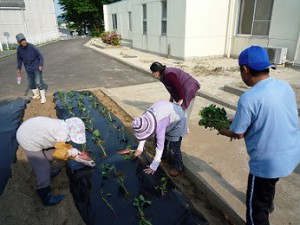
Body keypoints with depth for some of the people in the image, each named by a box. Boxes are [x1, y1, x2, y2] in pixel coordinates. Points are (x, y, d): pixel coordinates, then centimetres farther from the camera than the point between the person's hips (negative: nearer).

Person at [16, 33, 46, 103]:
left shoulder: (32, 47, -18)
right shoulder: (19, 49, -5)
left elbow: (40, 56, -12)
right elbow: (19, 59, 9)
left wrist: (41, 65, -20)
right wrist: (18, 68, 6)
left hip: (36, 68, -5)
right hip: (28, 69, 5)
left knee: (39, 82, -7)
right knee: (31, 83, 16)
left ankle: (43, 97, 6)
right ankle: (36, 94, 34)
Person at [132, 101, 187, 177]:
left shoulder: (159, 124, -42)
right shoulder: (145, 118, -20)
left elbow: (160, 145, -38)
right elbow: (143, 132, 0)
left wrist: (153, 166, -33)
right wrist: (139, 148, 0)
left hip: (177, 121, -8)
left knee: (173, 147, -9)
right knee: (158, 139, 11)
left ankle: (178, 167, 14)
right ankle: (166, 158, 35)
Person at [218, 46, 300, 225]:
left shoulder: (249, 99, -26)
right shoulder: (285, 86, -4)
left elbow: (238, 134, -14)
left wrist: (222, 130, 6)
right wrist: (238, 121, 14)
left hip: (269, 161, -8)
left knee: (255, 207, 11)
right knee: (269, 182, 37)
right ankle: (268, 206, 65)